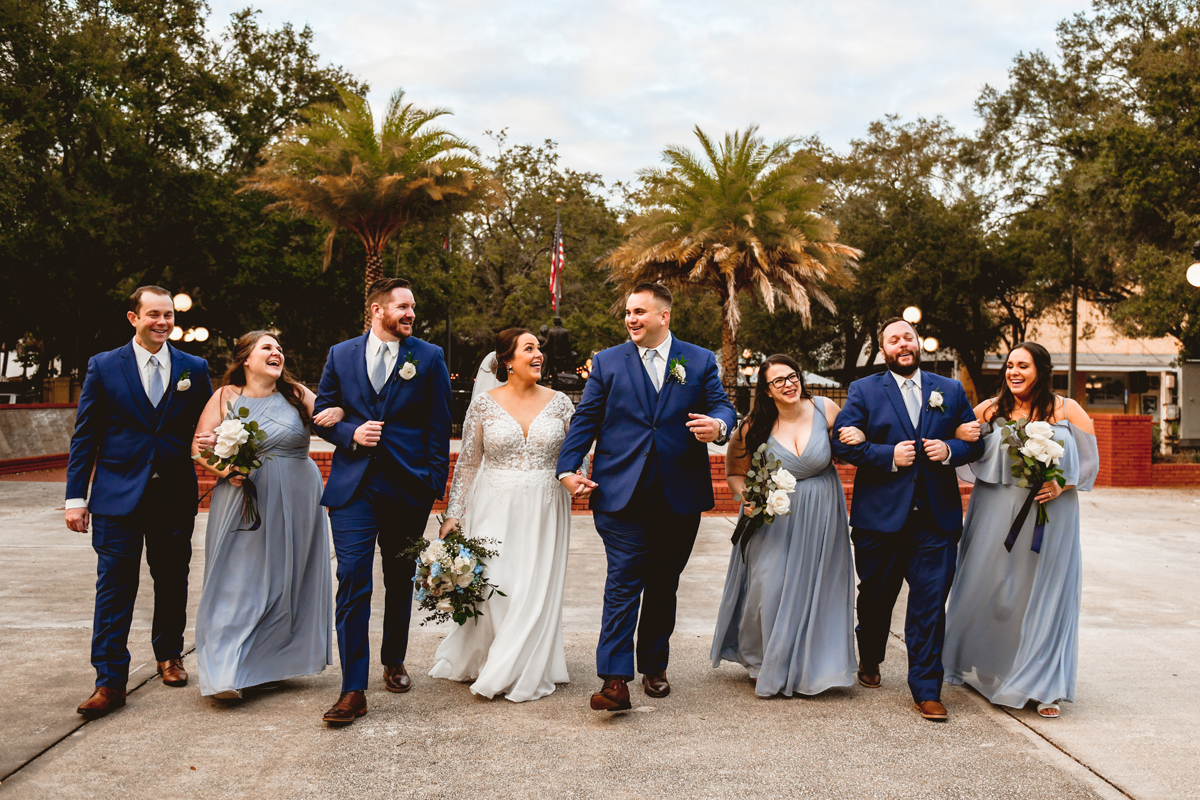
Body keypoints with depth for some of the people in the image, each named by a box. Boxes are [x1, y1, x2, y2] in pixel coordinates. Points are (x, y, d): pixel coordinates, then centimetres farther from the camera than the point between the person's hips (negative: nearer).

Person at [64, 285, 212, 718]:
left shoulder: (194, 369, 7)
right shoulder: (104, 367, 3)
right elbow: (84, 436, 3)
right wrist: (76, 496, -2)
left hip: (176, 496, 2)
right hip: (118, 496, -2)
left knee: (172, 582, 12)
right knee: (114, 588, -3)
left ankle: (169, 654, 32)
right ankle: (110, 681, 3)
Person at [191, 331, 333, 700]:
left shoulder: (296, 394, 6)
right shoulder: (226, 397, 3)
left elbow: (328, 415, 1)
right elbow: (199, 448, 3)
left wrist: (336, 413, -23)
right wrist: (223, 470, -15)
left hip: (295, 503, 2)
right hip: (243, 501, -2)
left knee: (286, 581, 7)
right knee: (239, 582, -4)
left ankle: (270, 664, 21)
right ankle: (228, 672, 0)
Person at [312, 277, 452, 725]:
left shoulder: (428, 358, 3)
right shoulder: (341, 355, 7)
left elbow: (439, 426, 2)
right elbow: (322, 413, 12)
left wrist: (435, 482, -4)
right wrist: (351, 433, -8)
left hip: (408, 487, 0)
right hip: (353, 487, 0)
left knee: (400, 582, 13)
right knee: (352, 583, -7)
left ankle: (394, 661, 34)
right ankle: (353, 690, -3)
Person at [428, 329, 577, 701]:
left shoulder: (560, 402, 4)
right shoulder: (484, 404, 0)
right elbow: (467, 462, 4)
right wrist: (453, 513, 0)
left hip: (544, 511, 1)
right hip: (495, 508, -1)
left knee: (536, 589, 0)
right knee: (491, 584, -4)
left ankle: (524, 673, 15)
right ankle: (477, 660, 22)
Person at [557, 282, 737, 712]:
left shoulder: (701, 361, 8)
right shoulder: (607, 361, 7)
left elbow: (722, 406, 6)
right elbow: (585, 418, 6)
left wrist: (718, 425, -18)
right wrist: (568, 467, -4)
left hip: (680, 495, 2)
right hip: (622, 494, -1)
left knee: (663, 587, 12)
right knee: (623, 583, -7)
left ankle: (654, 667, 27)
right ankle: (615, 680, -7)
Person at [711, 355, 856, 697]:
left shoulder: (826, 410, -8)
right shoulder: (754, 428, -11)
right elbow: (734, 474, 1)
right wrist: (748, 498, -18)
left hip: (821, 514, 2)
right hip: (774, 514, -1)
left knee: (813, 587, 8)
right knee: (769, 586, -4)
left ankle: (806, 667, 29)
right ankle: (763, 664, 19)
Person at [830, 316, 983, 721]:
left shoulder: (950, 390, 11)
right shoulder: (863, 391, 4)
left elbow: (976, 440, 12)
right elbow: (843, 442, -5)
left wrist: (950, 450, -9)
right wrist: (889, 456, -15)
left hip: (936, 517, 1)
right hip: (879, 516, -1)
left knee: (930, 606, -3)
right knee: (875, 597, 15)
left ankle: (926, 690, 6)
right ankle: (869, 661, 41)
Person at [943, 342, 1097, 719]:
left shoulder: (1068, 411, 1)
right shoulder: (990, 409, 3)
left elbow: (1090, 461, 3)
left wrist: (1062, 486, -15)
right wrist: (958, 434, -12)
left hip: (1049, 515, -1)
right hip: (996, 514, 1)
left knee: (1043, 595, 2)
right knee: (988, 590, 8)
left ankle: (1042, 686, 15)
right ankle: (982, 668, 31)